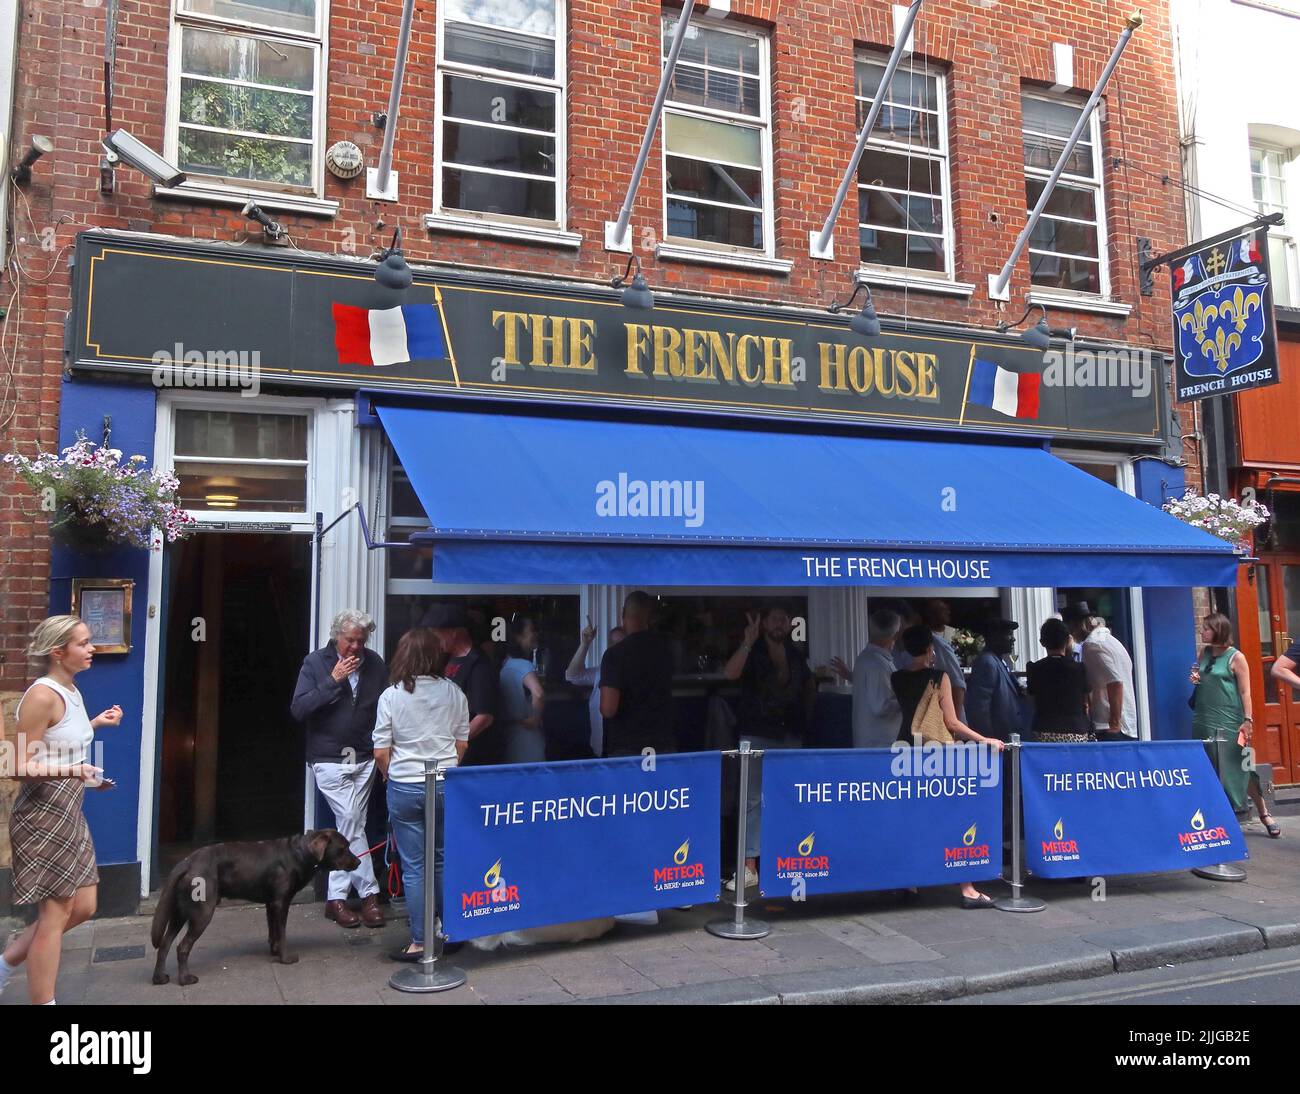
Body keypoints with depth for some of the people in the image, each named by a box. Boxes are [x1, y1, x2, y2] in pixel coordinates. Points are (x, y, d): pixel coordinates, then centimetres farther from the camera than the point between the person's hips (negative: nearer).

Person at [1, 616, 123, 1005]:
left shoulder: (71, 692, 9)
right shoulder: (42, 695, -19)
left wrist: (95, 723, 18)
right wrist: (71, 771, -34)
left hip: (69, 813, 9)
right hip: (44, 815, -9)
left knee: (83, 907, 13)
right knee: (55, 913, 0)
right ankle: (43, 1001, 13)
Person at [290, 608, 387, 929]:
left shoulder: (374, 663, 3)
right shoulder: (315, 662, -4)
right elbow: (298, 710, -12)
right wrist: (332, 681, -19)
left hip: (364, 759, 3)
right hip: (329, 759, -3)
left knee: (348, 826, 6)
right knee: (351, 823, -8)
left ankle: (336, 898, 16)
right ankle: (369, 893, 4)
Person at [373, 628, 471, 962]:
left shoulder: (391, 696, -8)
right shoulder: (454, 693, -1)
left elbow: (380, 753, -5)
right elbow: (462, 743, 8)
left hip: (405, 787, -2)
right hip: (446, 785, 2)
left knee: (413, 867, 5)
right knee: (445, 860, 16)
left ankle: (419, 942, 10)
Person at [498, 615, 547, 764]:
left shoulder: (504, 665, 8)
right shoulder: (523, 665, -17)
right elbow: (538, 694, -35)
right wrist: (535, 719, -18)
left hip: (507, 734, 8)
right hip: (527, 734, -8)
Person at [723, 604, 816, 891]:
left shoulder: (796, 654, 11)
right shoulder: (753, 652, -4)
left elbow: (809, 685, 28)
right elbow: (730, 673, -23)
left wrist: (806, 717, 15)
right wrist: (748, 642, -32)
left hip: (791, 735, 5)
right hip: (758, 735, -5)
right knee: (753, 798, -7)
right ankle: (749, 867, -5)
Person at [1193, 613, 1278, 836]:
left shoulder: (1236, 657, -7)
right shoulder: (1204, 654, 10)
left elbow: (1245, 692, -8)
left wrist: (1248, 720, -15)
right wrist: (1195, 679, 1)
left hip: (1228, 723, -6)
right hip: (1203, 721, 6)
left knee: (1239, 768, -3)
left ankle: (1264, 813, 10)